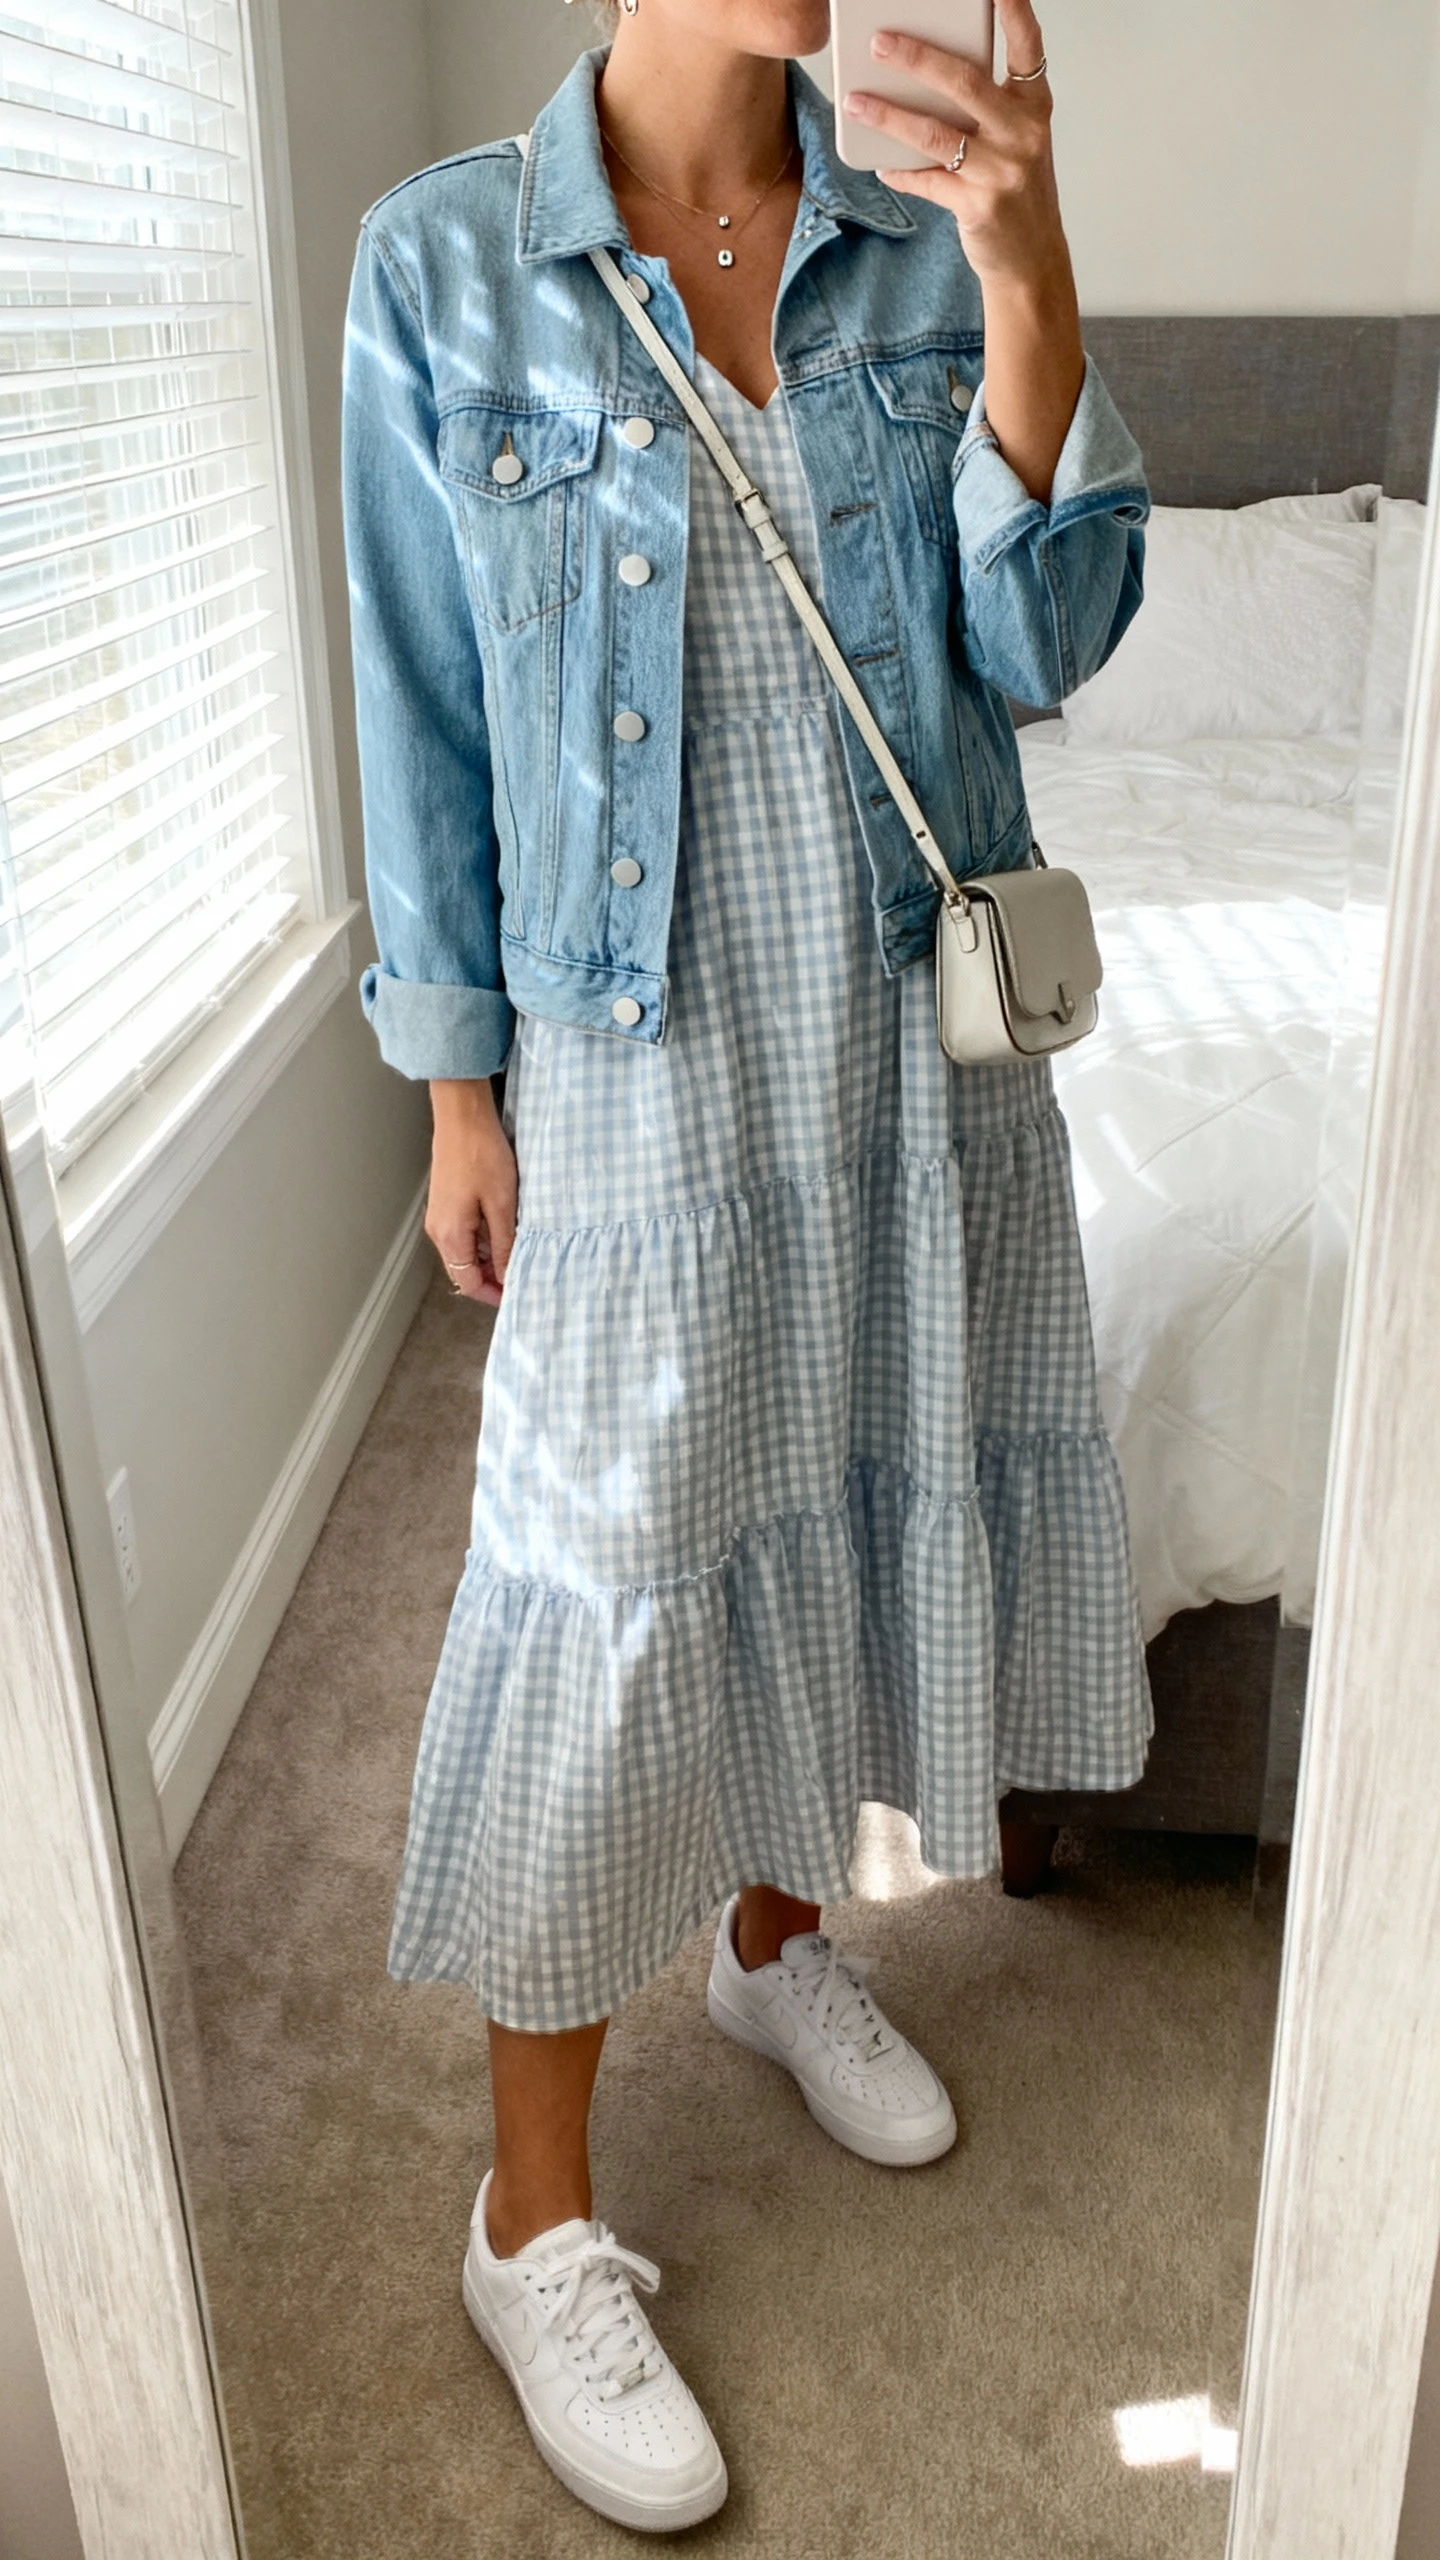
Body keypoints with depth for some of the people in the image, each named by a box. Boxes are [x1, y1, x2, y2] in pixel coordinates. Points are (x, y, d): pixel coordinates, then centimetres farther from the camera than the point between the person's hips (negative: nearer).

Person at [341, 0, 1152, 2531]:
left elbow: (1041, 640, -3)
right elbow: (426, 704, -2)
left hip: (920, 1015, 5)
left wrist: (1028, 286, -16)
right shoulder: (446, 260, -4)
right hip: (644, 1051, -4)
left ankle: (779, 1932, 44)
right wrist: (458, 1089, -3)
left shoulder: (924, 239, 4)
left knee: (859, 1486, 16)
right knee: (607, 1585, 0)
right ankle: (534, 2225, 20)